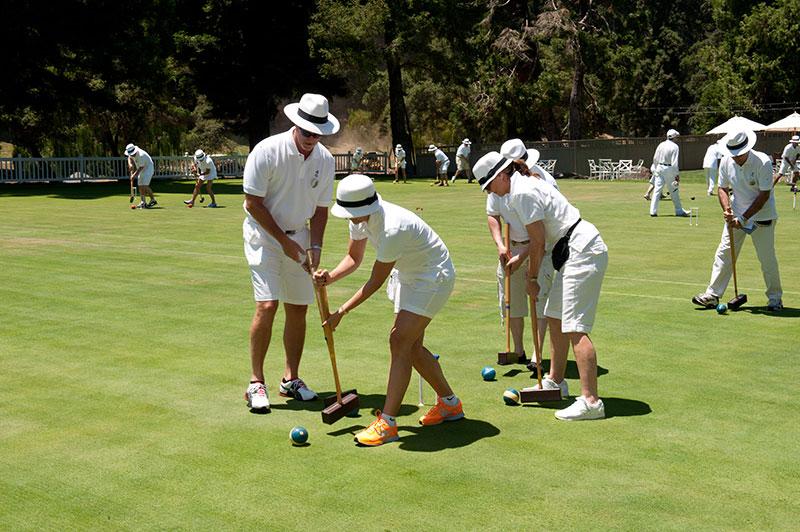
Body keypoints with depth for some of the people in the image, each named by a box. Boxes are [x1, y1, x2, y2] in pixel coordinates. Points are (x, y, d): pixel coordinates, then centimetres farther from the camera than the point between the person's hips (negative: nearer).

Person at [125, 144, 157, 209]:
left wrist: (134, 175, -21)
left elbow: (141, 168, -25)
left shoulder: (141, 155, -31)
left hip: (148, 168, -9)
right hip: (142, 170, 9)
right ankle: (143, 202, 7)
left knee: (144, 185, -19)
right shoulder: (131, 152, -7)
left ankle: (153, 200, -11)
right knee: (140, 186, 3)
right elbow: (129, 158, 12)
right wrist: (130, 164, -9)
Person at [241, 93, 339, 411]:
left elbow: (321, 208, 6)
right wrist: (285, 241, -14)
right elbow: (253, 203, -15)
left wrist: (315, 246, -6)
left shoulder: (325, 159, -3)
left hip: (299, 236, 5)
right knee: (267, 305, -15)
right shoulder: (266, 151, -18)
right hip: (264, 234, -5)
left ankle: (291, 379, 18)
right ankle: (256, 382, -4)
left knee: (298, 309, 5)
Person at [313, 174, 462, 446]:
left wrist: (341, 312, -22)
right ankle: (449, 403, 28)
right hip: (409, 277, 9)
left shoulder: (393, 229, -36)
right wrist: (330, 277, -14)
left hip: (434, 277, -9)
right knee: (412, 346, 11)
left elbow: (376, 281, -27)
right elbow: (353, 258, 6)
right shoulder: (360, 219, -9)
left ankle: (387, 423, -14)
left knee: (400, 342, -17)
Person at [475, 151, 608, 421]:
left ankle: (591, 401, -18)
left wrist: (532, 278, -4)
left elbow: (538, 241, -14)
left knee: (574, 327, -15)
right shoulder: (522, 187, 16)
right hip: (572, 252, 11)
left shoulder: (523, 193, -15)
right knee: (555, 316, 19)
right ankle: (555, 381, 32)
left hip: (582, 252, -11)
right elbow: (540, 237, 17)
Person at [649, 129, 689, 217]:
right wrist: (676, 175, -12)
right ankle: (679, 211, 13)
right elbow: (674, 162, -15)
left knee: (657, 190, 3)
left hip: (659, 168, 5)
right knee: (674, 191, 5)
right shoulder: (674, 147, -10)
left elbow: (655, 158, 9)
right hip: (669, 170, -5)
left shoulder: (661, 145, 6)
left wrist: (654, 169, 20)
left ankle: (653, 211, -2)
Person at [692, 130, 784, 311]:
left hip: (762, 216, -4)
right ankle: (712, 295, 5)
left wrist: (744, 218, -19)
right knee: (724, 253, 0)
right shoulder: (726, 162, -6)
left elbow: (764, 195, -18)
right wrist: (727, 209, -14)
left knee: (767, 258, -2)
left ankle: (775, 299, 13)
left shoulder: (763, 162, -20)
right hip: (736, 215, 4)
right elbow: (722, 188, 5)